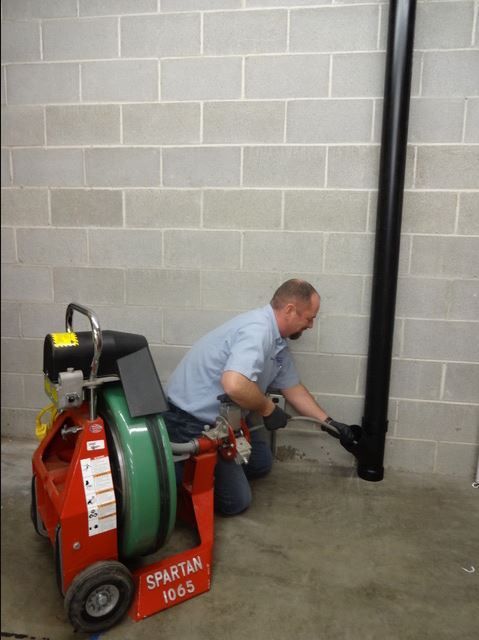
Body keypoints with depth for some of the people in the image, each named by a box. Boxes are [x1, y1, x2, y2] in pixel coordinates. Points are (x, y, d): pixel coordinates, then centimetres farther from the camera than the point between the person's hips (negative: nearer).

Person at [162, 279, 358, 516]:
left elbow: (294, 389, 15)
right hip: (192, 420, -10)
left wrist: (330, 423, 15)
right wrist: (268, 409, -24)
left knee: (260, 464, 19)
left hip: (221, 415, 10)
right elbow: (235, 385, -43)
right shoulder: (257, 330, -28)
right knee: (235, 501, -2)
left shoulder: (277, 342, 4)